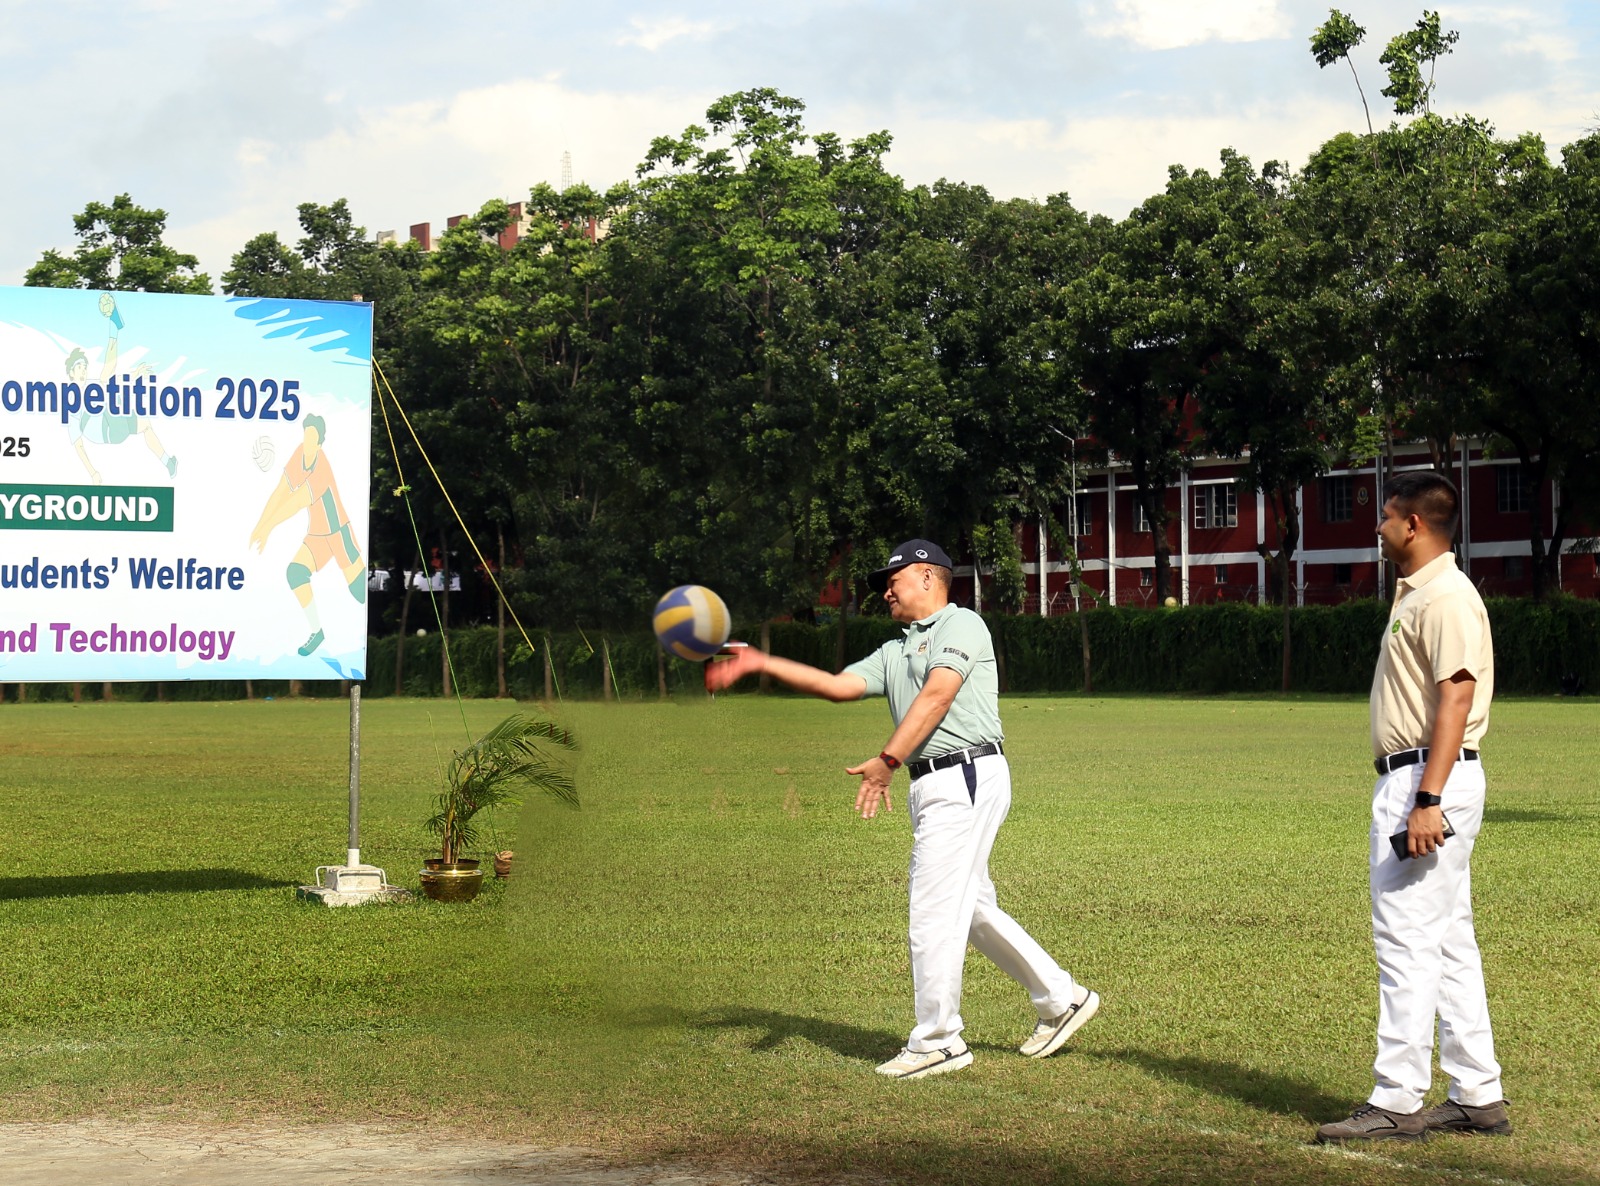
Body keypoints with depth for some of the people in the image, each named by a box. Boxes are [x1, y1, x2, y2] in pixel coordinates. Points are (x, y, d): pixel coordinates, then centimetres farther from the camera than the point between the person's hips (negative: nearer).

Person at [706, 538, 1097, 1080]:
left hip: (968, 776, -9)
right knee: (971, 909, 13)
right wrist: (758, 663, 10)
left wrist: (888, 760, -24)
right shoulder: (894, 652, 25)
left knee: (934, 911, -8)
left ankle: (937, 1042, -1)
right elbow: (838, 685, 15)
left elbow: (936, 697, -15)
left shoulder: (960, 624, -2)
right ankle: (1060, 999, 24)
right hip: (932, 787, 9)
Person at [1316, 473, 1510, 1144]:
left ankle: (1396, 1104, -9)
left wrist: (1428, 799, -28)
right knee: (1447, 939, 12)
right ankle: (1478, 1097, 16)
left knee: (1407, 937, -10)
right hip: (1416, 782, 11)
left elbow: (1457, 697, -23)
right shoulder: (1415, 594, 19)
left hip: (1429, 781, -11)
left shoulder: (1447, 597, -14)